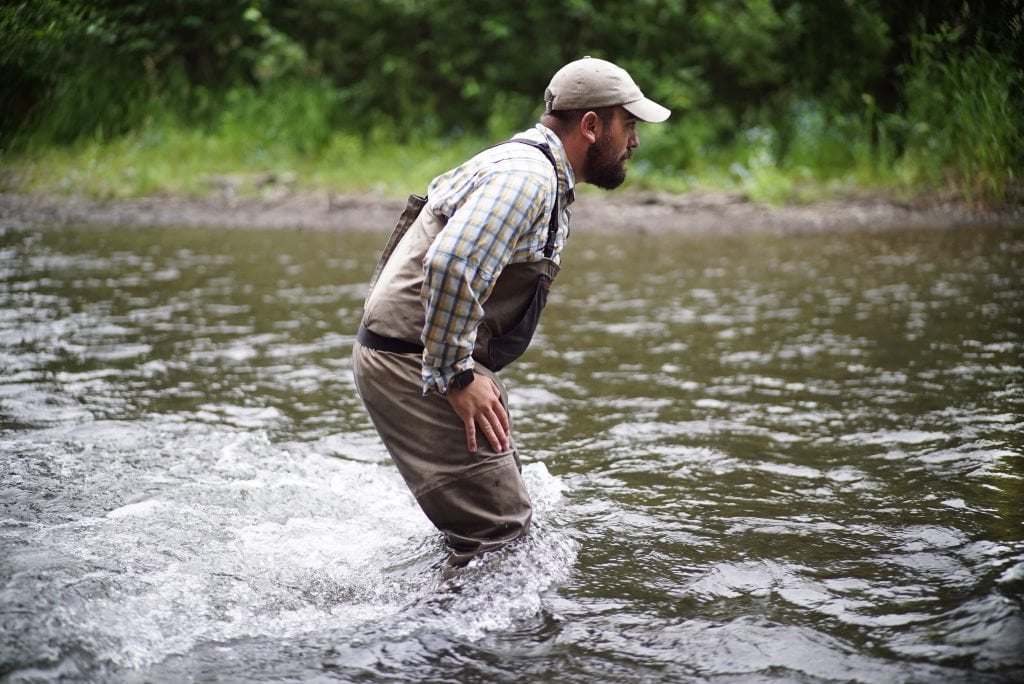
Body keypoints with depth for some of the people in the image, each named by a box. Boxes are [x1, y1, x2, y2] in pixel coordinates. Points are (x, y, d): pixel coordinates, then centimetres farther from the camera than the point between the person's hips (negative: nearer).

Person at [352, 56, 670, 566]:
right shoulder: (528, 175, -18)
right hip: (414, 365, -11)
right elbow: (451, 264, -32)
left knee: (508, 512, 15)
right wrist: (456, 376, -24)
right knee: (498, 533, -14)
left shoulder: (536, 171, 16)